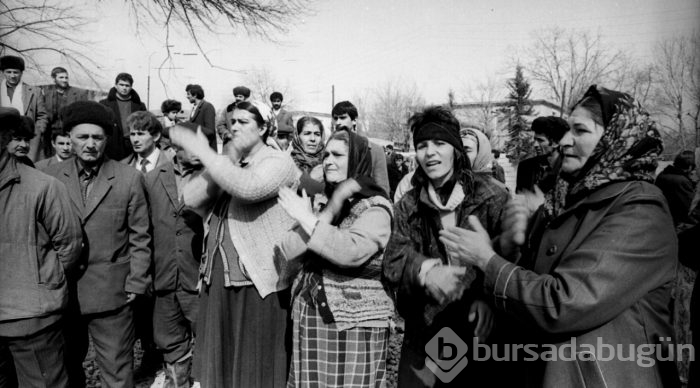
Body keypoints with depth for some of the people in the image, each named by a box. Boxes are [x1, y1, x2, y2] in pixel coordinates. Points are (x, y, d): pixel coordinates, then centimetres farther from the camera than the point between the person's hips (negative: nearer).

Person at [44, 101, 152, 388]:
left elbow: (139, 237, -2)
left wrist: (135, 283, -5)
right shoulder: (50, 177, 1)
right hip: (61, 292, 2)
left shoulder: (129, 178, -3)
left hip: (112, 294, -2)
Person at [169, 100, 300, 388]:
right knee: (218, 361, 17)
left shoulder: (279, 162, -8)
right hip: (217, 279, 7)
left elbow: (248, 188, -29)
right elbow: (191, 199, 0)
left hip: (259, 282, -6)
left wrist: (201, 150, -23)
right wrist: (227, 157, -10)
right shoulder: (228, 164, 13)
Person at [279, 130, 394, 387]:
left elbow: (352, 252, -28)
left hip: (353, 323, -6)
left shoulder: (375, 208, -9)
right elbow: (288, 251, -3)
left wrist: (307, 219, -20)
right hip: (309, 317, 6)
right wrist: (330, 210, -12)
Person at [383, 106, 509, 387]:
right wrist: (425, 271, -26)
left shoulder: (491, 195, -5)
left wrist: (488, 297, -26)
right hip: (424, 331, 2)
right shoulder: (408, 205, 4)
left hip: (478, 331, -2)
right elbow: (393, 260, -5)